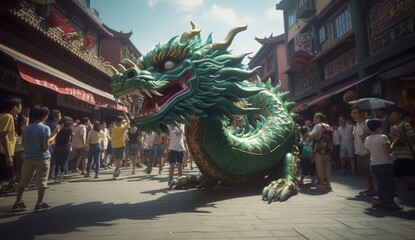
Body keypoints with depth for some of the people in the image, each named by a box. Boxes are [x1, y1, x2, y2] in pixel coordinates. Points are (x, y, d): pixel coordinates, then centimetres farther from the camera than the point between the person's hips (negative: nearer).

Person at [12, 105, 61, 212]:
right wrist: (55, 133, -6)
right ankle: (39, 204, 6)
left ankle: (18, 203, 17)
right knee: (41, 181, 2)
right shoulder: (45, 128, -9)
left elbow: (23, 143, 9)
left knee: (24, 181, 13)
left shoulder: (26, 128, 6)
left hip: (29, 157, 5)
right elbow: (46, 145, -14)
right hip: (43, 157, -5)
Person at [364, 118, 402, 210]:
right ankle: (389, 202, 6)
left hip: (374, 165, 6)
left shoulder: (367, 139, 4)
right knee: (390, 184, 4)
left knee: (380, 183, 14)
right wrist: (394, 142, -5)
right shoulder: (383, 137, -14)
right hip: (386, 164, -5)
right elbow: (388, 151, -16)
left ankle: (380, 200, 16)